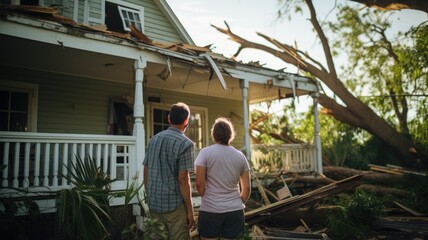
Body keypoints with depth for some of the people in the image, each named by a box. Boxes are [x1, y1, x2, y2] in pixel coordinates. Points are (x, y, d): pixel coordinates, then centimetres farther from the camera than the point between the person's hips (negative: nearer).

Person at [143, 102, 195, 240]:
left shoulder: (154, 139, 7)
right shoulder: (186, 143, -12)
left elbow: (146, 172, 10)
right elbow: (183, 179, -16)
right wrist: (190, 210, -10)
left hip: (153, 203, 6)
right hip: (174, 204, -6)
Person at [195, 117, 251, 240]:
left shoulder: (205, 152, -6)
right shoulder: (240, 156, 4)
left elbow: (199, 183, -10)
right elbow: (247, 188, 5)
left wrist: (208, 199, 8)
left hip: (210, 210, -3)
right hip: (235, 211, 3)